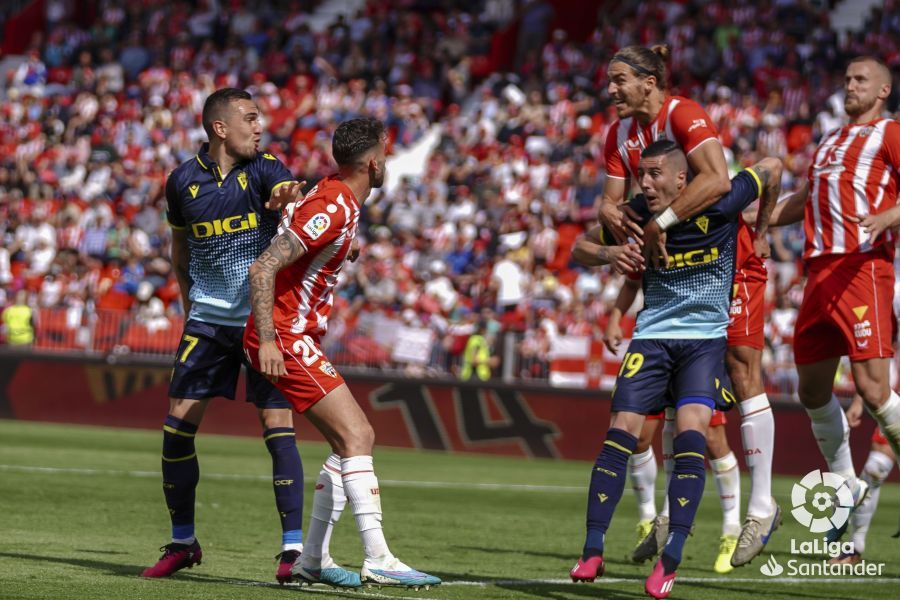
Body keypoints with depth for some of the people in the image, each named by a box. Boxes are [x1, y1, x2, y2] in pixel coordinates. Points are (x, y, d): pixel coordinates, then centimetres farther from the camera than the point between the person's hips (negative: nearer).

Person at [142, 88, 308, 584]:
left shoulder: (264, 170, -5)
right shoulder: (184, 181, 1)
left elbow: (288, 193, -29)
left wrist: (287, 197, -52)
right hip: (208, 320, 2)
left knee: (278, 427, -10)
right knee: (177, 428, -1)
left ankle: (294, 547, -5)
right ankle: (182, 542, 14)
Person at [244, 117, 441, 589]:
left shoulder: (337, 199, 12)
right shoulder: (333, 208, -18)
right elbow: (263, 267, -24)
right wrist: (267, 339, -26)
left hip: (298, 338, 10)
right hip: (285, 338, -10)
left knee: (355, 439, 10)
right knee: (356, 437, -15)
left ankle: (313, 560, 12)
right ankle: (378, 561, -18)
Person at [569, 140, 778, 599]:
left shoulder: (718, 207, -15)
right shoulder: (636, 216, -7)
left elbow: (770, 167, 3)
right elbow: (580, 249, 9)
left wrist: (760, 231, 14)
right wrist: (610, 254, -14)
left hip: (706, 338, -2)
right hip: (652, 335, 3)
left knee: (690, 433, -20)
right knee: (621, 431, -10)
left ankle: (671, 560, -19)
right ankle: (592, 552, -5)